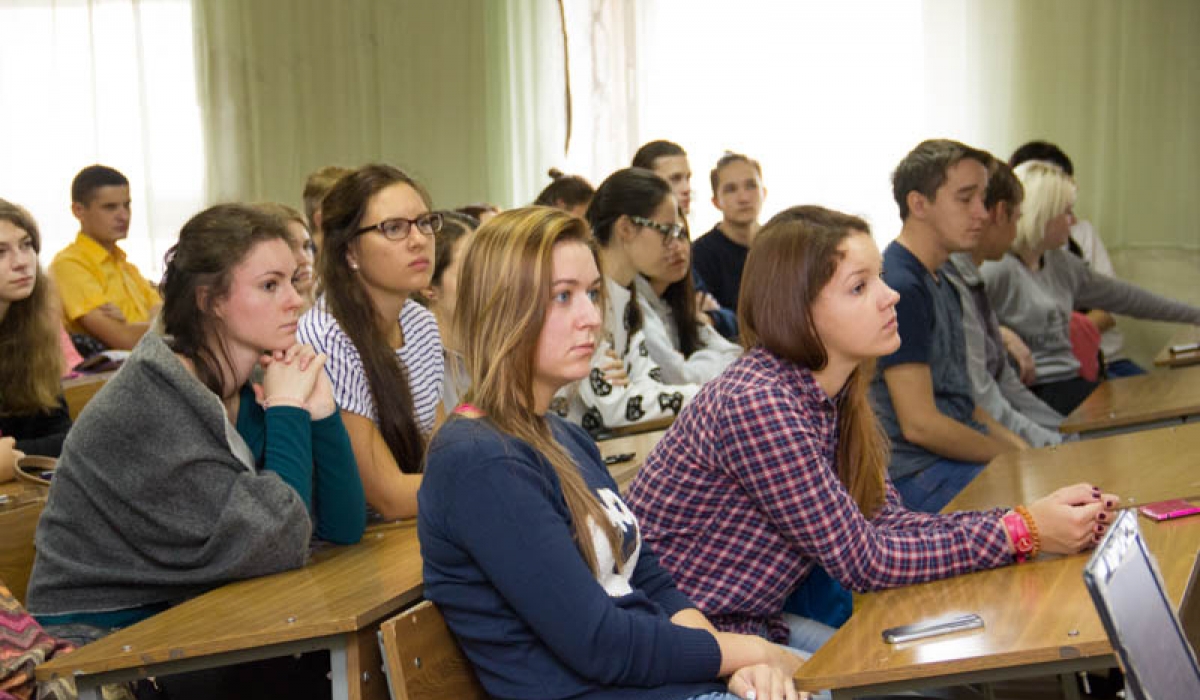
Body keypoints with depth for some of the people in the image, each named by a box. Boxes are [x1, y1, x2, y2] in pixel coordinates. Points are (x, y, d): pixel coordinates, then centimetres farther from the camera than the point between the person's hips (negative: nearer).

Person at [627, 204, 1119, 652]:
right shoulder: (755, 405, -26)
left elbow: (886, 519, 1)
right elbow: (863, 560, -21)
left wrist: (1038, 516, -9)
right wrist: (1021, 533, -18)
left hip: (760, 624, 8)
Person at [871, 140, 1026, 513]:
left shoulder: (939, 279, 15)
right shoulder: (899, 287, -17)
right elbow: (919, 423, -19)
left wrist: (1016, 444, 6)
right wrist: (1013, 455, -9)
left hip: (960, 451, 10)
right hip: (918, 475, -10)